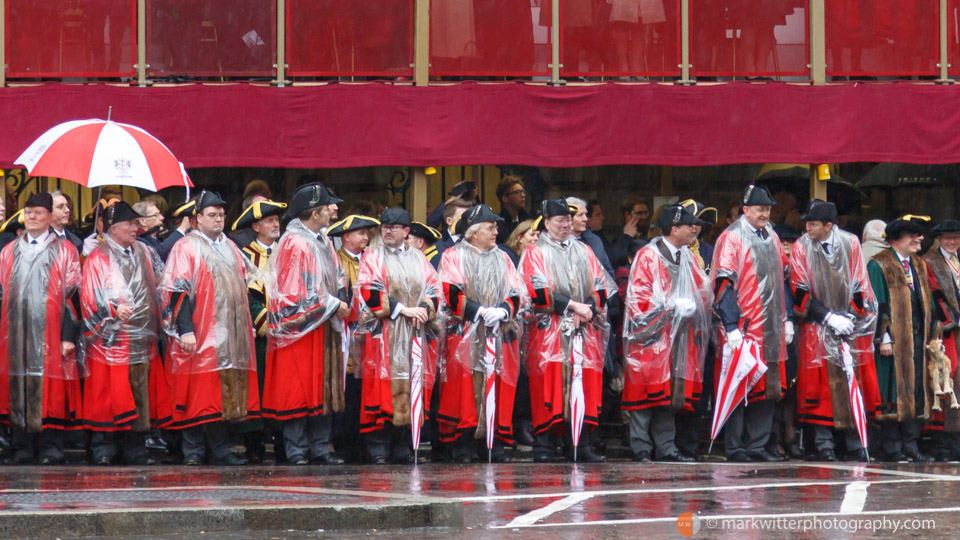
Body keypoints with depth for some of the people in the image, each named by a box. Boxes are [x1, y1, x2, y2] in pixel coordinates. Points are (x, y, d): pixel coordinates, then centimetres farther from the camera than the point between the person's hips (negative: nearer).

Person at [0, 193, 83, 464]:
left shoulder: (65, 250, 5)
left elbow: (71, 295, -1)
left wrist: (69, 335, -9)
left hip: (50, 333, -3)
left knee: (50, 389, -6)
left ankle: (51, 447, -2)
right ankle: (23, 446, 6)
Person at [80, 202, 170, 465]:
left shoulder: (145, 253, 14)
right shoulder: (97, 258, -1)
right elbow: (89, 299, -7)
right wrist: (113, 310, -21)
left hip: (143, 340, 5)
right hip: (112, 342, -5)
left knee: (141, 397, 6)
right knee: (110, 398, -5)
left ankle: (135, 449, 13)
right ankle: (103, 451, 1)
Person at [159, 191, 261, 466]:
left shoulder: (230, 247, 19)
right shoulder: (185, 247, -2)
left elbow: (245, 284, 25)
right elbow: (179, 290, -9)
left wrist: (247, 325, 18)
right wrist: (185, 329, -18)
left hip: (231, 334, 6)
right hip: (200, 334, -6)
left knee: (226, 394, 5)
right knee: (199, 391, -8)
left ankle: (220, 450, 9)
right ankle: (193, 451, -3)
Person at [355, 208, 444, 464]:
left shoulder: (418, 259, 18)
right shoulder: (372, 257, 6)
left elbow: (434, 289, 11)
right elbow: (370, 292, -7)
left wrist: (424, 309, -9)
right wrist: (403, 309, -13)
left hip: (415, 335, 3)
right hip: (384, 333, -3)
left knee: (412, 386, -1)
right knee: (382, 387, -10)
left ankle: (403, 447, 3)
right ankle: (378, 447, -9)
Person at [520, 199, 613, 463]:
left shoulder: (584, 251, 19)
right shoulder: (535, 252, 5)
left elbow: (601, 287, 12)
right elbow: (538, 291, -8)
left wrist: (588, 311, -7)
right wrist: (573, 305, -13)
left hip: (585, 331, 4)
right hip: (549, 330, -4)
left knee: (585, 386, -2)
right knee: (548, 386, -9)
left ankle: (581, 444, 1)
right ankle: (543, 446, -7)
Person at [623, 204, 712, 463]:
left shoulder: (688, 258, 14)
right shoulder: (647, 256, -6)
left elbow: (703, 291, 19)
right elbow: (638, 296, -11)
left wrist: (691, 305, -3)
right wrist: (671, 307, -18)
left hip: (679, 334, 7)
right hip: (651, 336, -6)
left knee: (671, 392, 7)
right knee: (646, 391, -7)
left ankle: (666, 448, 11)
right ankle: (641, 449, -3)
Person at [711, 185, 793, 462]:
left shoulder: (772, 239, 16)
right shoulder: (731, 238, -6)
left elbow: (784, 280, 21)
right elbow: (724, 284, -11)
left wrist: (787, 320, 15)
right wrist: (732, 327, -16)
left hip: (771, 330, 7)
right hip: (743, 329, -7)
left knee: (769, 388, 6)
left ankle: (757, 446, 11)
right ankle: (735, 448, 0)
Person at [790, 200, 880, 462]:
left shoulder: (850, 243, 2)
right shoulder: (801, 248, -2)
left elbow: (860, 286, 4)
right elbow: (801, 292, -5)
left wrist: (850, 317, -7)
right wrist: (829, 317, -12)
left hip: (850, 327, 2)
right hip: (817, 330, -2)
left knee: (854, 384, 0)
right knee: (821, 388, -5)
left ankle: (855, 446, 5)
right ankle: (824, 446, -1)